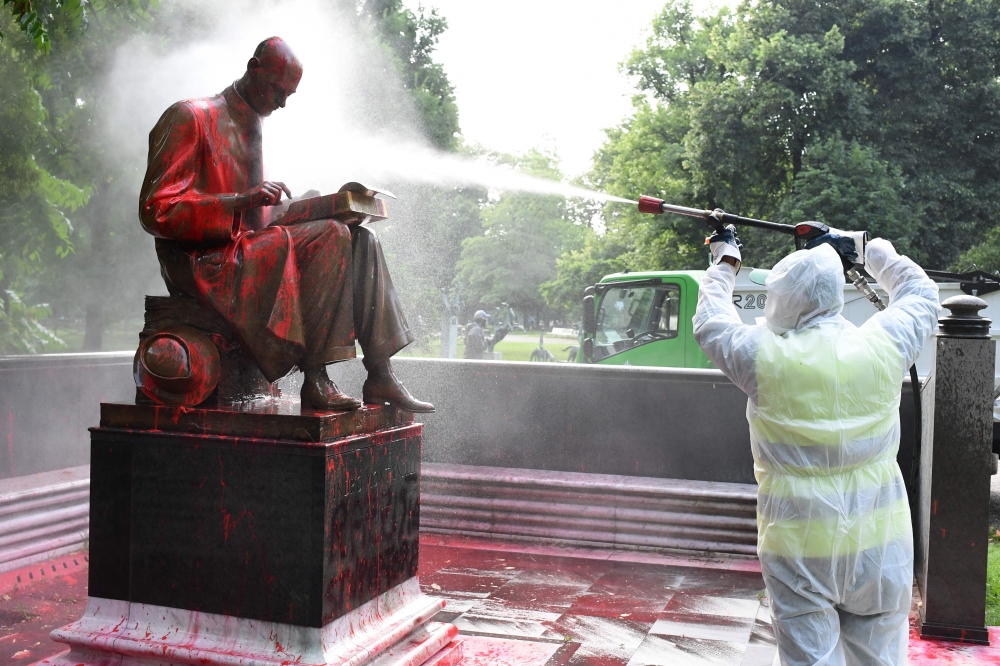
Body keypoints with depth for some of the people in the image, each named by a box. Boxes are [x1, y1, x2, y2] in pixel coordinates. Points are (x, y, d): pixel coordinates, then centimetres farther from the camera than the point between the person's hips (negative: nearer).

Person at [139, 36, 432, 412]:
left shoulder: (250, 128, 22)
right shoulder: (190, 118, -6)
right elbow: (155, 211, -15)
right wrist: (242, 201, -26)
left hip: (247, 251, 8)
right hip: (203, 263, -8)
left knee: (361, 241, -6)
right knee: (332, 237, -26)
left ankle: (379, 375, -14)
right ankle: (315, 379, -26)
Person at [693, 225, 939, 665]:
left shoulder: (765, 358, -11)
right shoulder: (882, 347, -5)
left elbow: (709, 322, 10)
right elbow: (920, 291, 16)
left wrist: (725, 262, 25)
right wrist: (869, 253, 31)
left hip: (798, 546, -2)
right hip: (879, 543, 3)